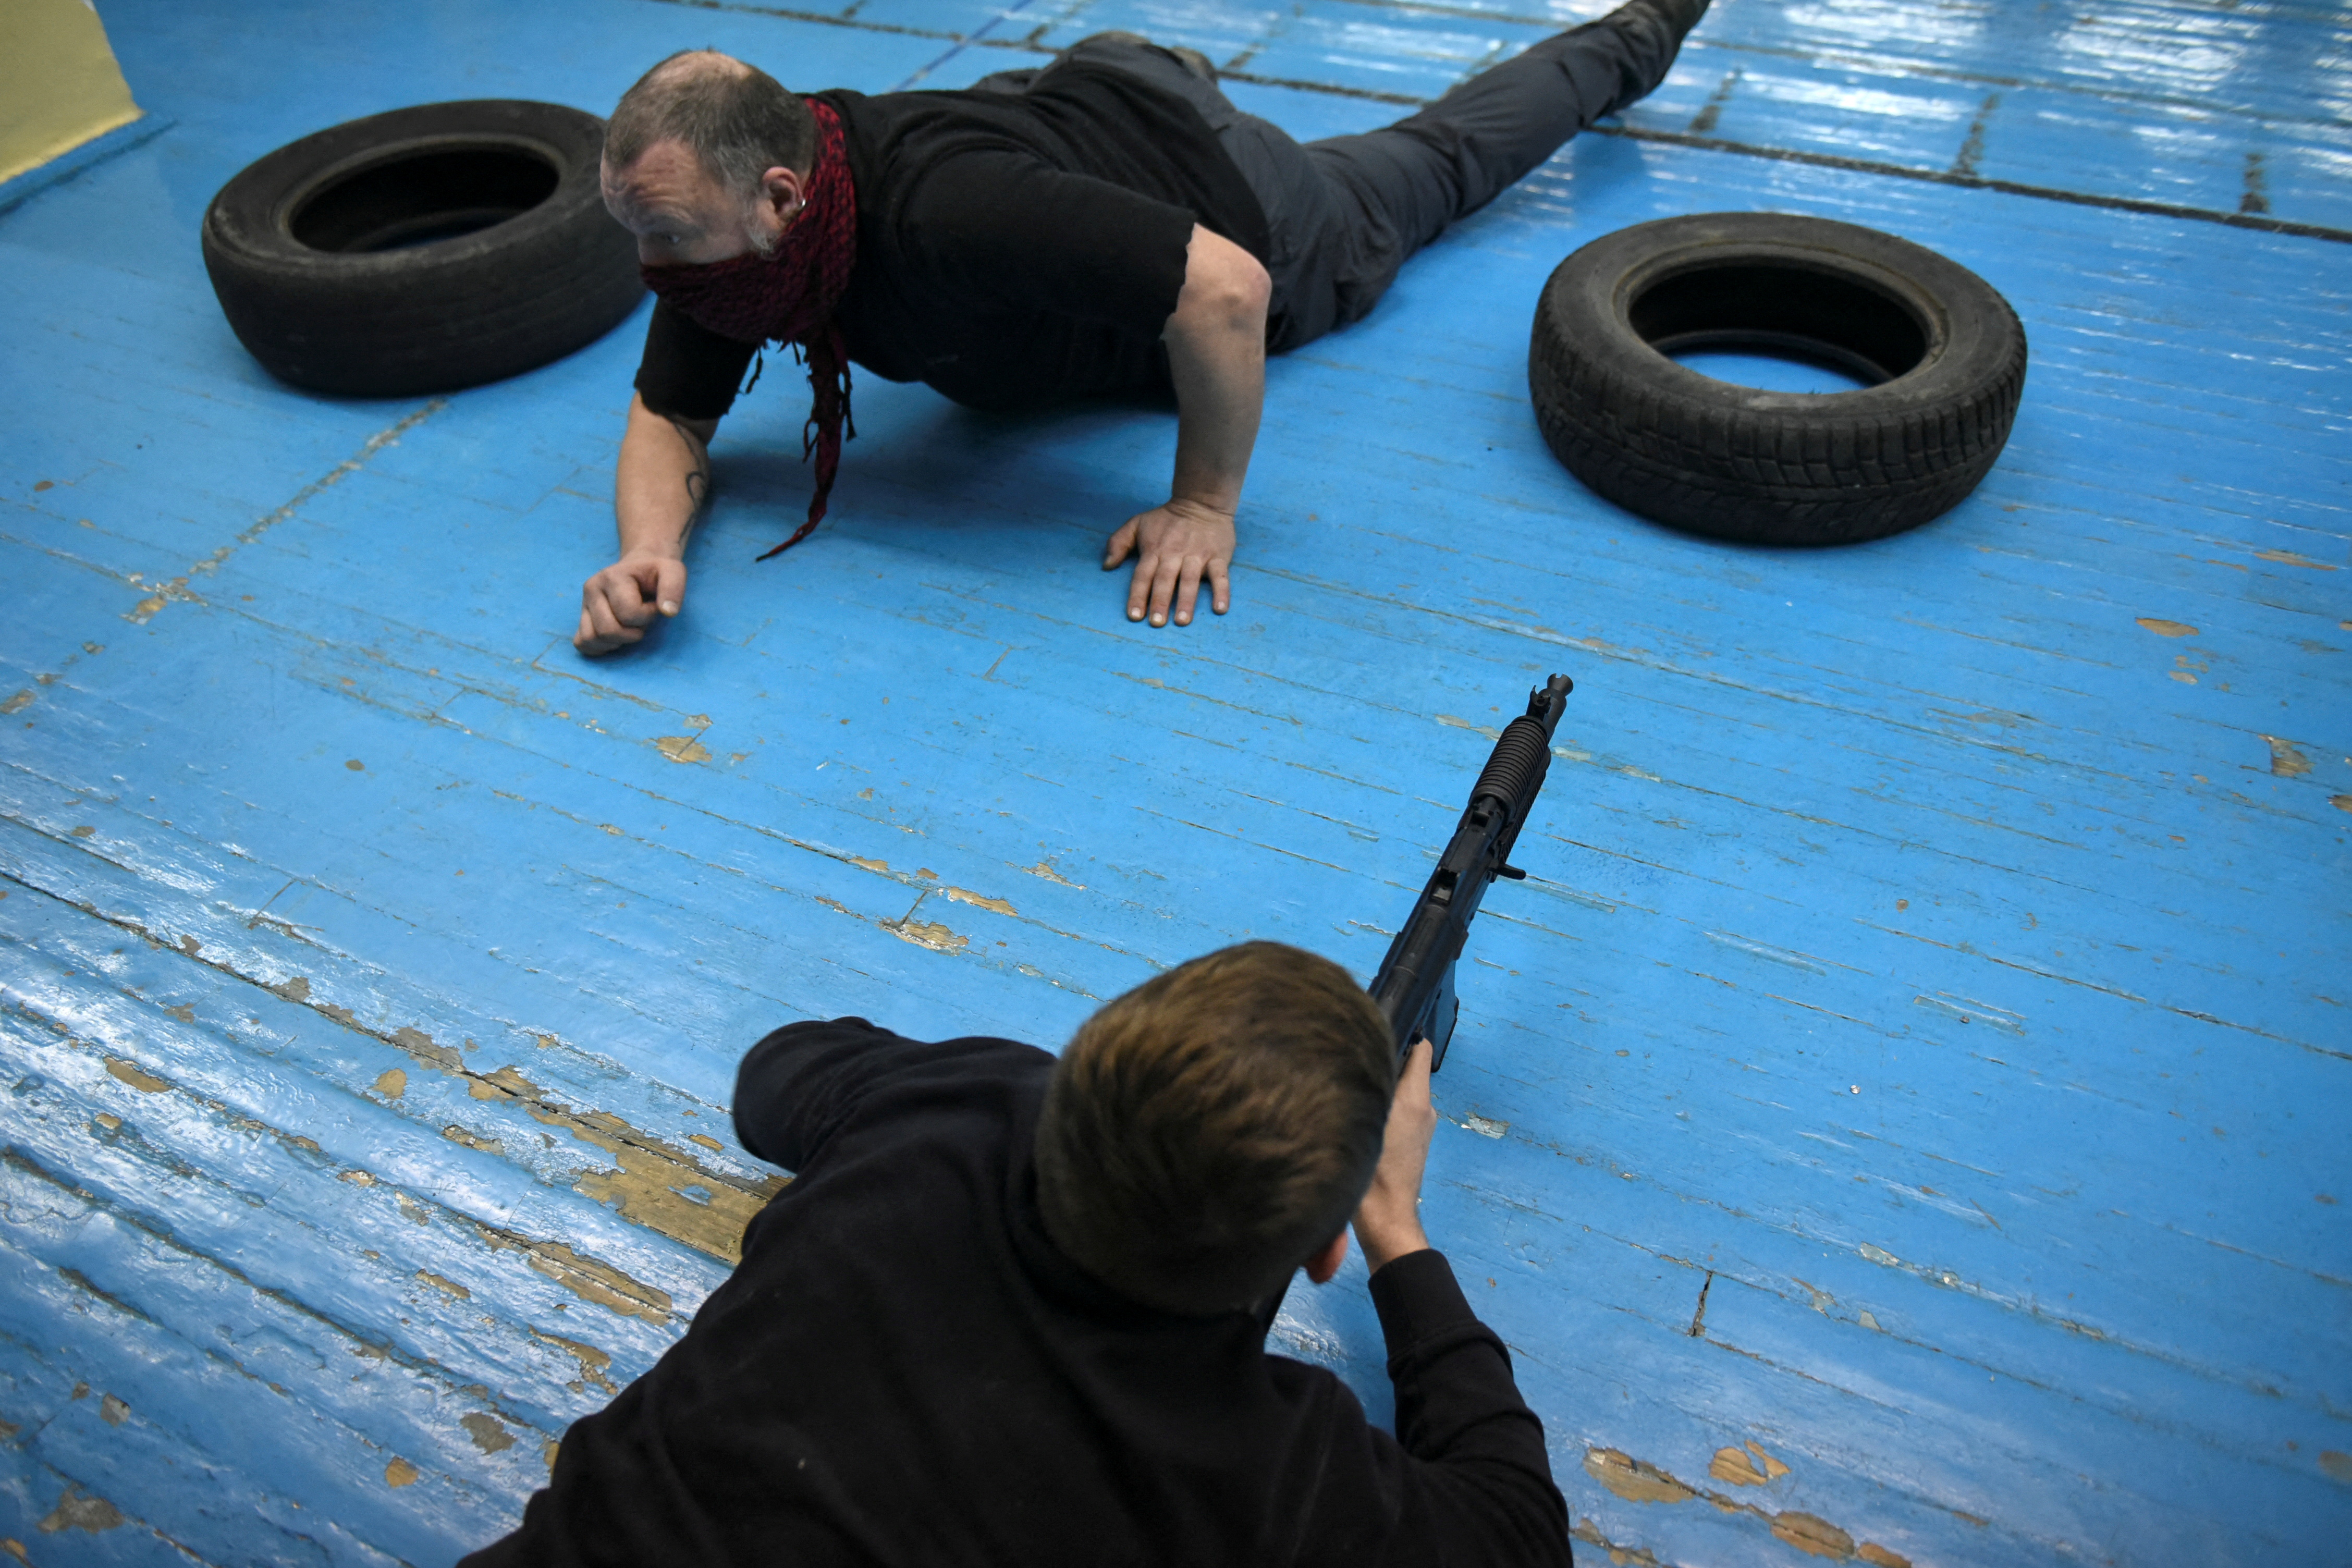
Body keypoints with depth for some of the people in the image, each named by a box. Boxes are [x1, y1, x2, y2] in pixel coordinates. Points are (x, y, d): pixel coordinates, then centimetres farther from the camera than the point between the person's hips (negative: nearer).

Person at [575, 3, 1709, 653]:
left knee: (1435, 162, 25)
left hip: (1235, 209, -3)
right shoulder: (717, 211, -27)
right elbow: (667, 416, -18)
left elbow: (1222, 288, -47)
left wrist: (1205, 508, -39)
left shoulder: (944, 216, -49)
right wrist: (651, 548, -37)